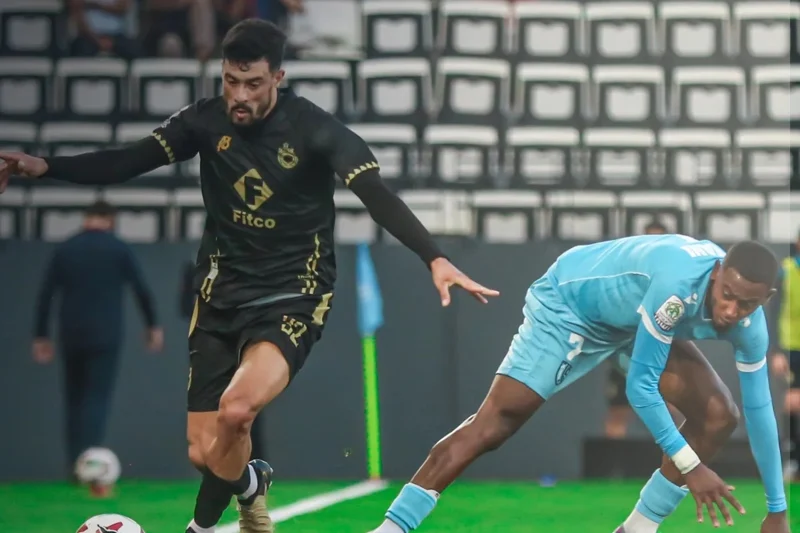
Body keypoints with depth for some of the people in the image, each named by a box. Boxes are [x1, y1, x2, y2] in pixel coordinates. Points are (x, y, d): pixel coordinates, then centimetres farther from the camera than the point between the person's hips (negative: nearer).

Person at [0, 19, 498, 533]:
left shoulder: (315, 128, -14)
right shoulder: (207, 120, -4)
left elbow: (378, 195, -22)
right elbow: (127, 162, -6)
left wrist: (435, 259, -36)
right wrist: (44, 167, -20)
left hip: (292, 296, -4)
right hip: (222, 296, 4)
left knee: (236, 409, -30)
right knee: (205, 452, 1)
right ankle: (251, 485, 39)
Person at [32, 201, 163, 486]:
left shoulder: (64, 250, 6)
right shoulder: (119, 249, -1)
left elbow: (45, 295, 3)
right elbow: (141, 289, -2)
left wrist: (41, 336, 8)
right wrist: (153, 326, 9)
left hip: (71, 337, 3)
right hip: (104, 337, -3)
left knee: (74, 400, 15)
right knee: (97, 399, -5)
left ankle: (75, 466, 16)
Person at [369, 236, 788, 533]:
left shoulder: (749, 323, -21)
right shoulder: (678, 282, -42)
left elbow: (759, 411, -7)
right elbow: (639, 386, -35)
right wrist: (690, 466, -31)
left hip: (635, 317, 7)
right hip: (569, 305, -7)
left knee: (716, 415, -6)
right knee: (491, 426, -15)